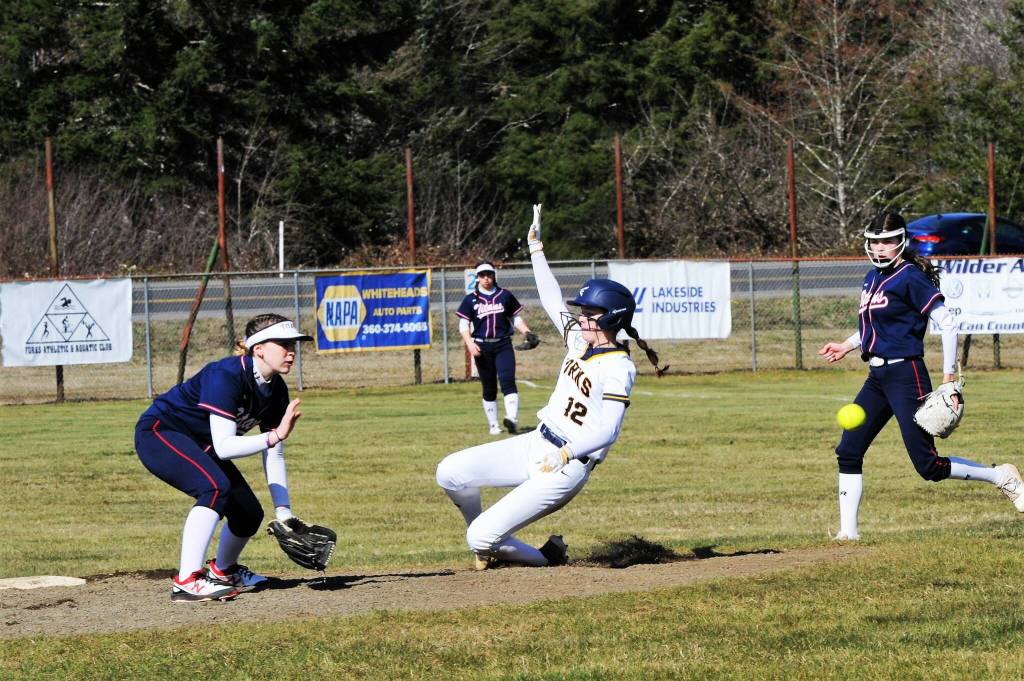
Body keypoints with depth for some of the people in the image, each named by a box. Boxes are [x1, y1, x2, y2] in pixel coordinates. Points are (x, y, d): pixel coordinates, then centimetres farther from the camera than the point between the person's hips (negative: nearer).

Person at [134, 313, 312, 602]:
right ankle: (186, 581, -34)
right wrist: (275, 435, -39)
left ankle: (223, 570, 37)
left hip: (199, 445, 9)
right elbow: (224, 447, -37)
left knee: (249, 514, 6)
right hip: (159, 434, -9)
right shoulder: (226, 376, -31)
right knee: (216, 486, -32)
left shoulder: (276, 391, -6)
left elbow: (273, 456, -1)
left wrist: (284, 511, -7)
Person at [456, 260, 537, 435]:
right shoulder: (471, 299, 6)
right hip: (482, 347, 1)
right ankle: (493, 425, 14)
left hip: (503, 345, -1)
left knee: (507, 380, -19)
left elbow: (516, 318, 15)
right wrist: (470, 343, -14)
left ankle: (512, 419, -32)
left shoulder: (505, 296, 9)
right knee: (489, 389, 5)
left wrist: (526, 332, -4)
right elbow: (463, 324, 3)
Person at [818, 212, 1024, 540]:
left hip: (905, 376, -9)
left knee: (928, 465, -8)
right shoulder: (873, 278, 13)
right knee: (848, 452, 1)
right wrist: (847, 346, 25)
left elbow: (947, 323, -15)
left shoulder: (910, 278, -12)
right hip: (877, 378, 9)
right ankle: (848, 531, 6)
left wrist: (949, 377, -17)